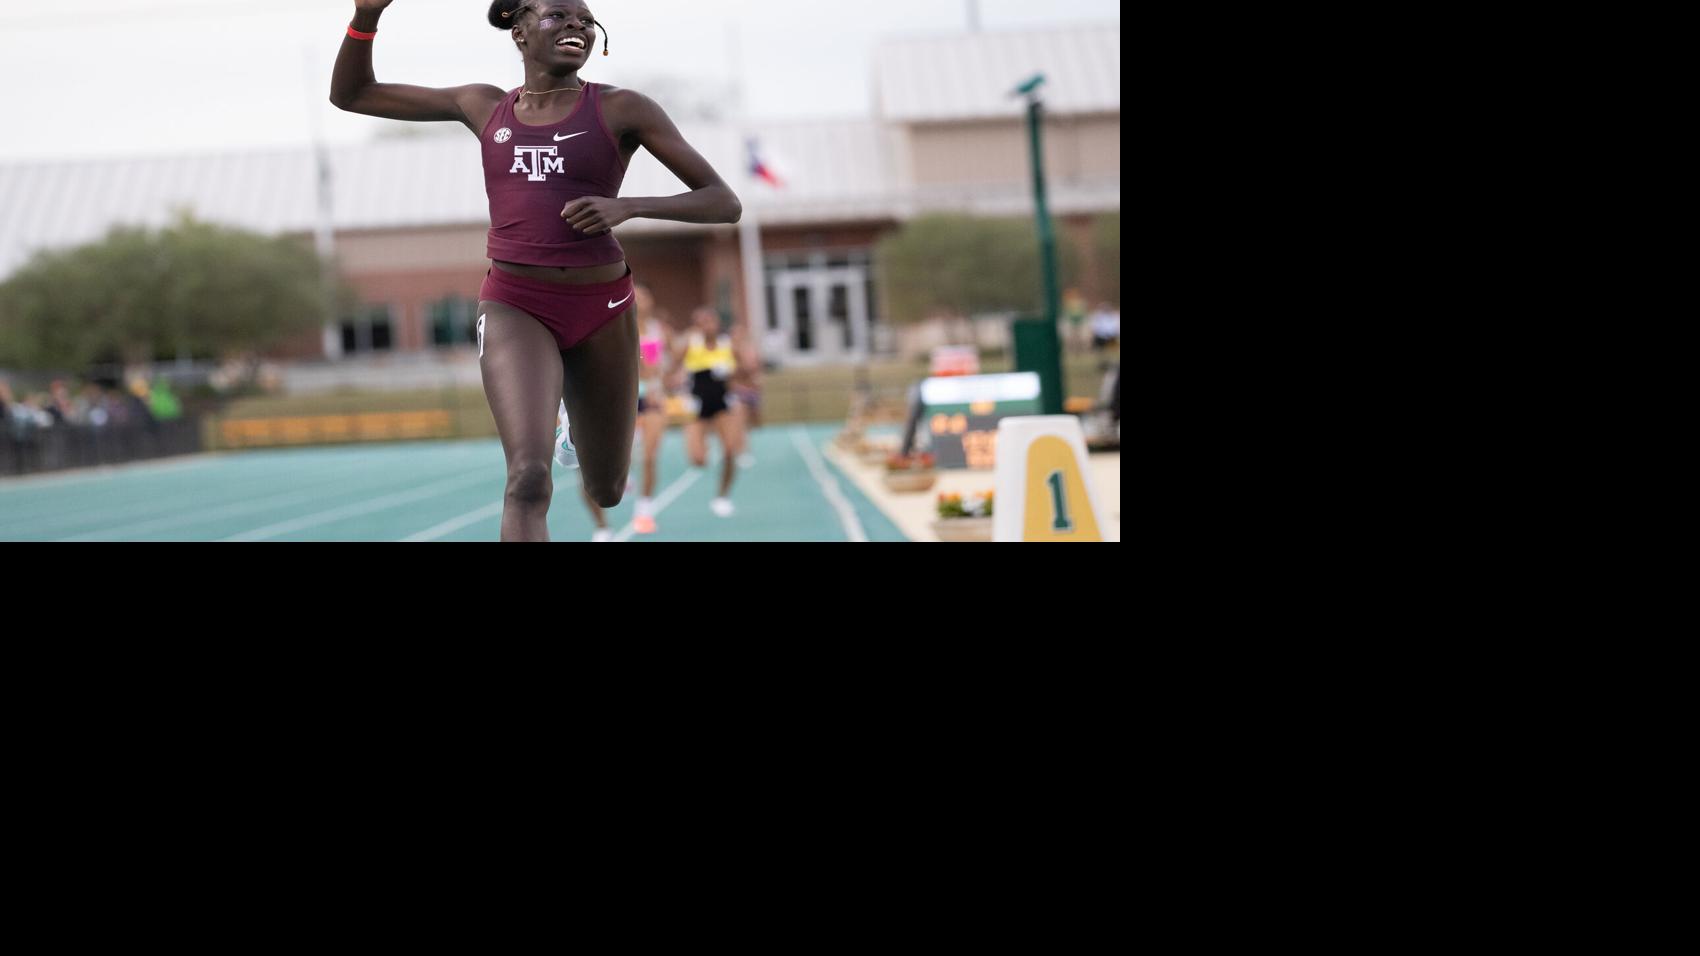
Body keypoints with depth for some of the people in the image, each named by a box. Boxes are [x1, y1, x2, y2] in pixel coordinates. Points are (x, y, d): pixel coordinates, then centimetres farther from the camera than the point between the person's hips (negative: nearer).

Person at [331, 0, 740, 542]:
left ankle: (578, 424, 53)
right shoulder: (484, 107, 6)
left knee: (606, 493, 18)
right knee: (530, 480, -25)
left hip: (602, 312, 1)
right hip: (515, 309, -1)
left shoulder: (623, 109, -3)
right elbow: (349, 94, 13)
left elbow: (725, 203, -7)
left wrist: (626, 207, -22)